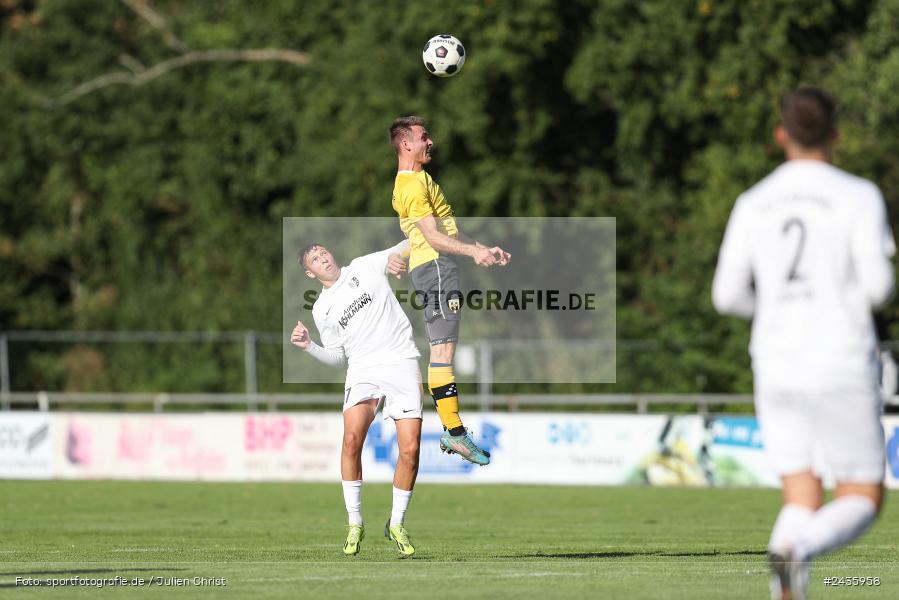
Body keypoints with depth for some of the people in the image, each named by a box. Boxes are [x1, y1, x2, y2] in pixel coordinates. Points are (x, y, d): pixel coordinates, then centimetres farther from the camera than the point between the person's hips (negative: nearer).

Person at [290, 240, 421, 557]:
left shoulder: (366, 267, 9)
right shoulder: (321, 309, 15)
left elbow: (407, 246, 6)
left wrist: (396, 256, -16)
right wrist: (308, 346, 1)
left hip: (402, 362, -1)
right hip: (363, 368, 1)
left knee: (410, 450, -11)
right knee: (352, 438, -23)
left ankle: (396, 525, 8)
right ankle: (354, 523, -11)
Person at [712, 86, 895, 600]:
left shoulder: (753, 203, 7)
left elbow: (728, 296, 6)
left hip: (776, 366, 4)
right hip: (842, 367, -4)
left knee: (803, 502, 9)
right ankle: (798, 552, -28)